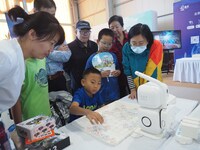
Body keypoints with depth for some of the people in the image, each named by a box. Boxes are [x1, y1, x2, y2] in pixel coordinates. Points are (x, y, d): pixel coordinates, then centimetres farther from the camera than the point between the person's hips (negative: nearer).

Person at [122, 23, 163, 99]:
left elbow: (152, 71, -23)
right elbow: (127, 70, -9)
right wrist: (133, 89, -11)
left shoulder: (156, 46, -22)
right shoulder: (126, 48, -15)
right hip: (136, 88, 3)